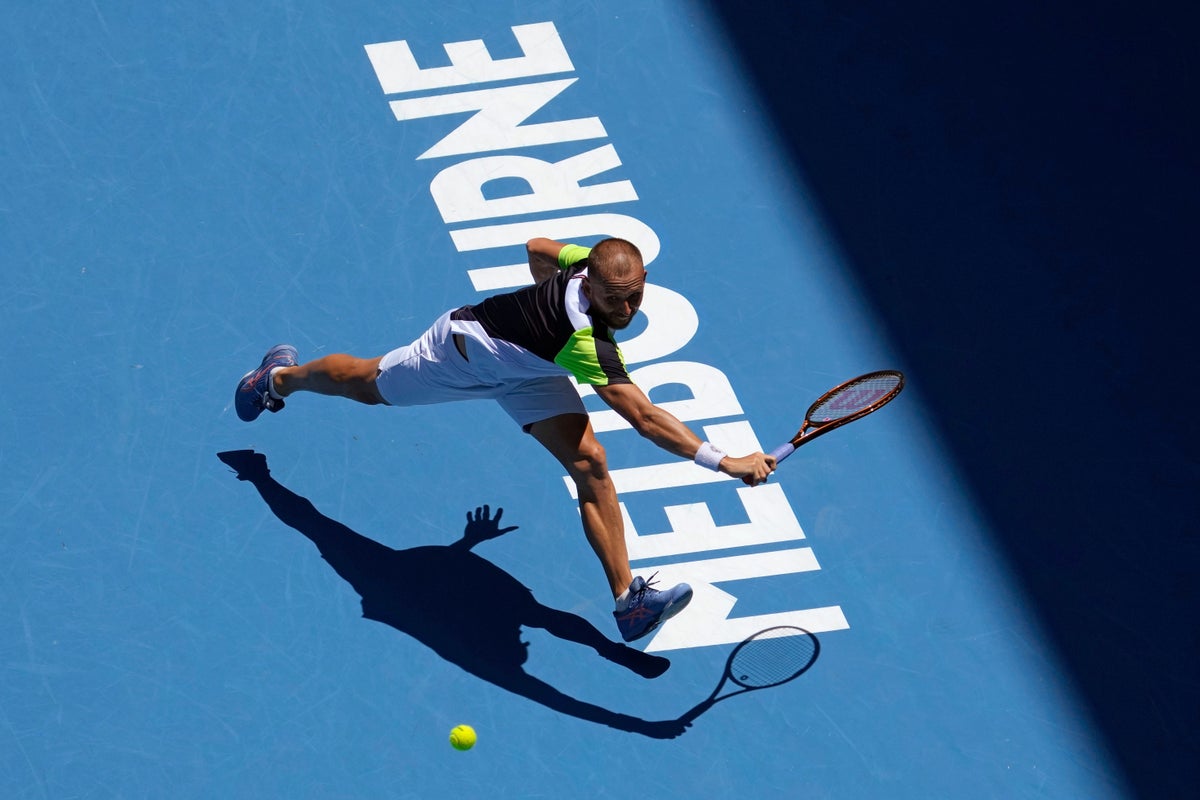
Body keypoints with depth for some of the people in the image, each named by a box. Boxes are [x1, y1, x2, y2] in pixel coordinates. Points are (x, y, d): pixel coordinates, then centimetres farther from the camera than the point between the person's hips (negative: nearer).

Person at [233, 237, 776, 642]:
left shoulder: (590, 260, -25)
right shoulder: (588, 344, -47)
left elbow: (537, 247, -4)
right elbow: (645, 418, -53)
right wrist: (725, 462, -57)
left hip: (527, 369, 6)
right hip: (464, 349, -6)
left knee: (589, 464, -11)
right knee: (364, 383, 23)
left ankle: (627, 599, -8)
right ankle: (280, 377, 56)